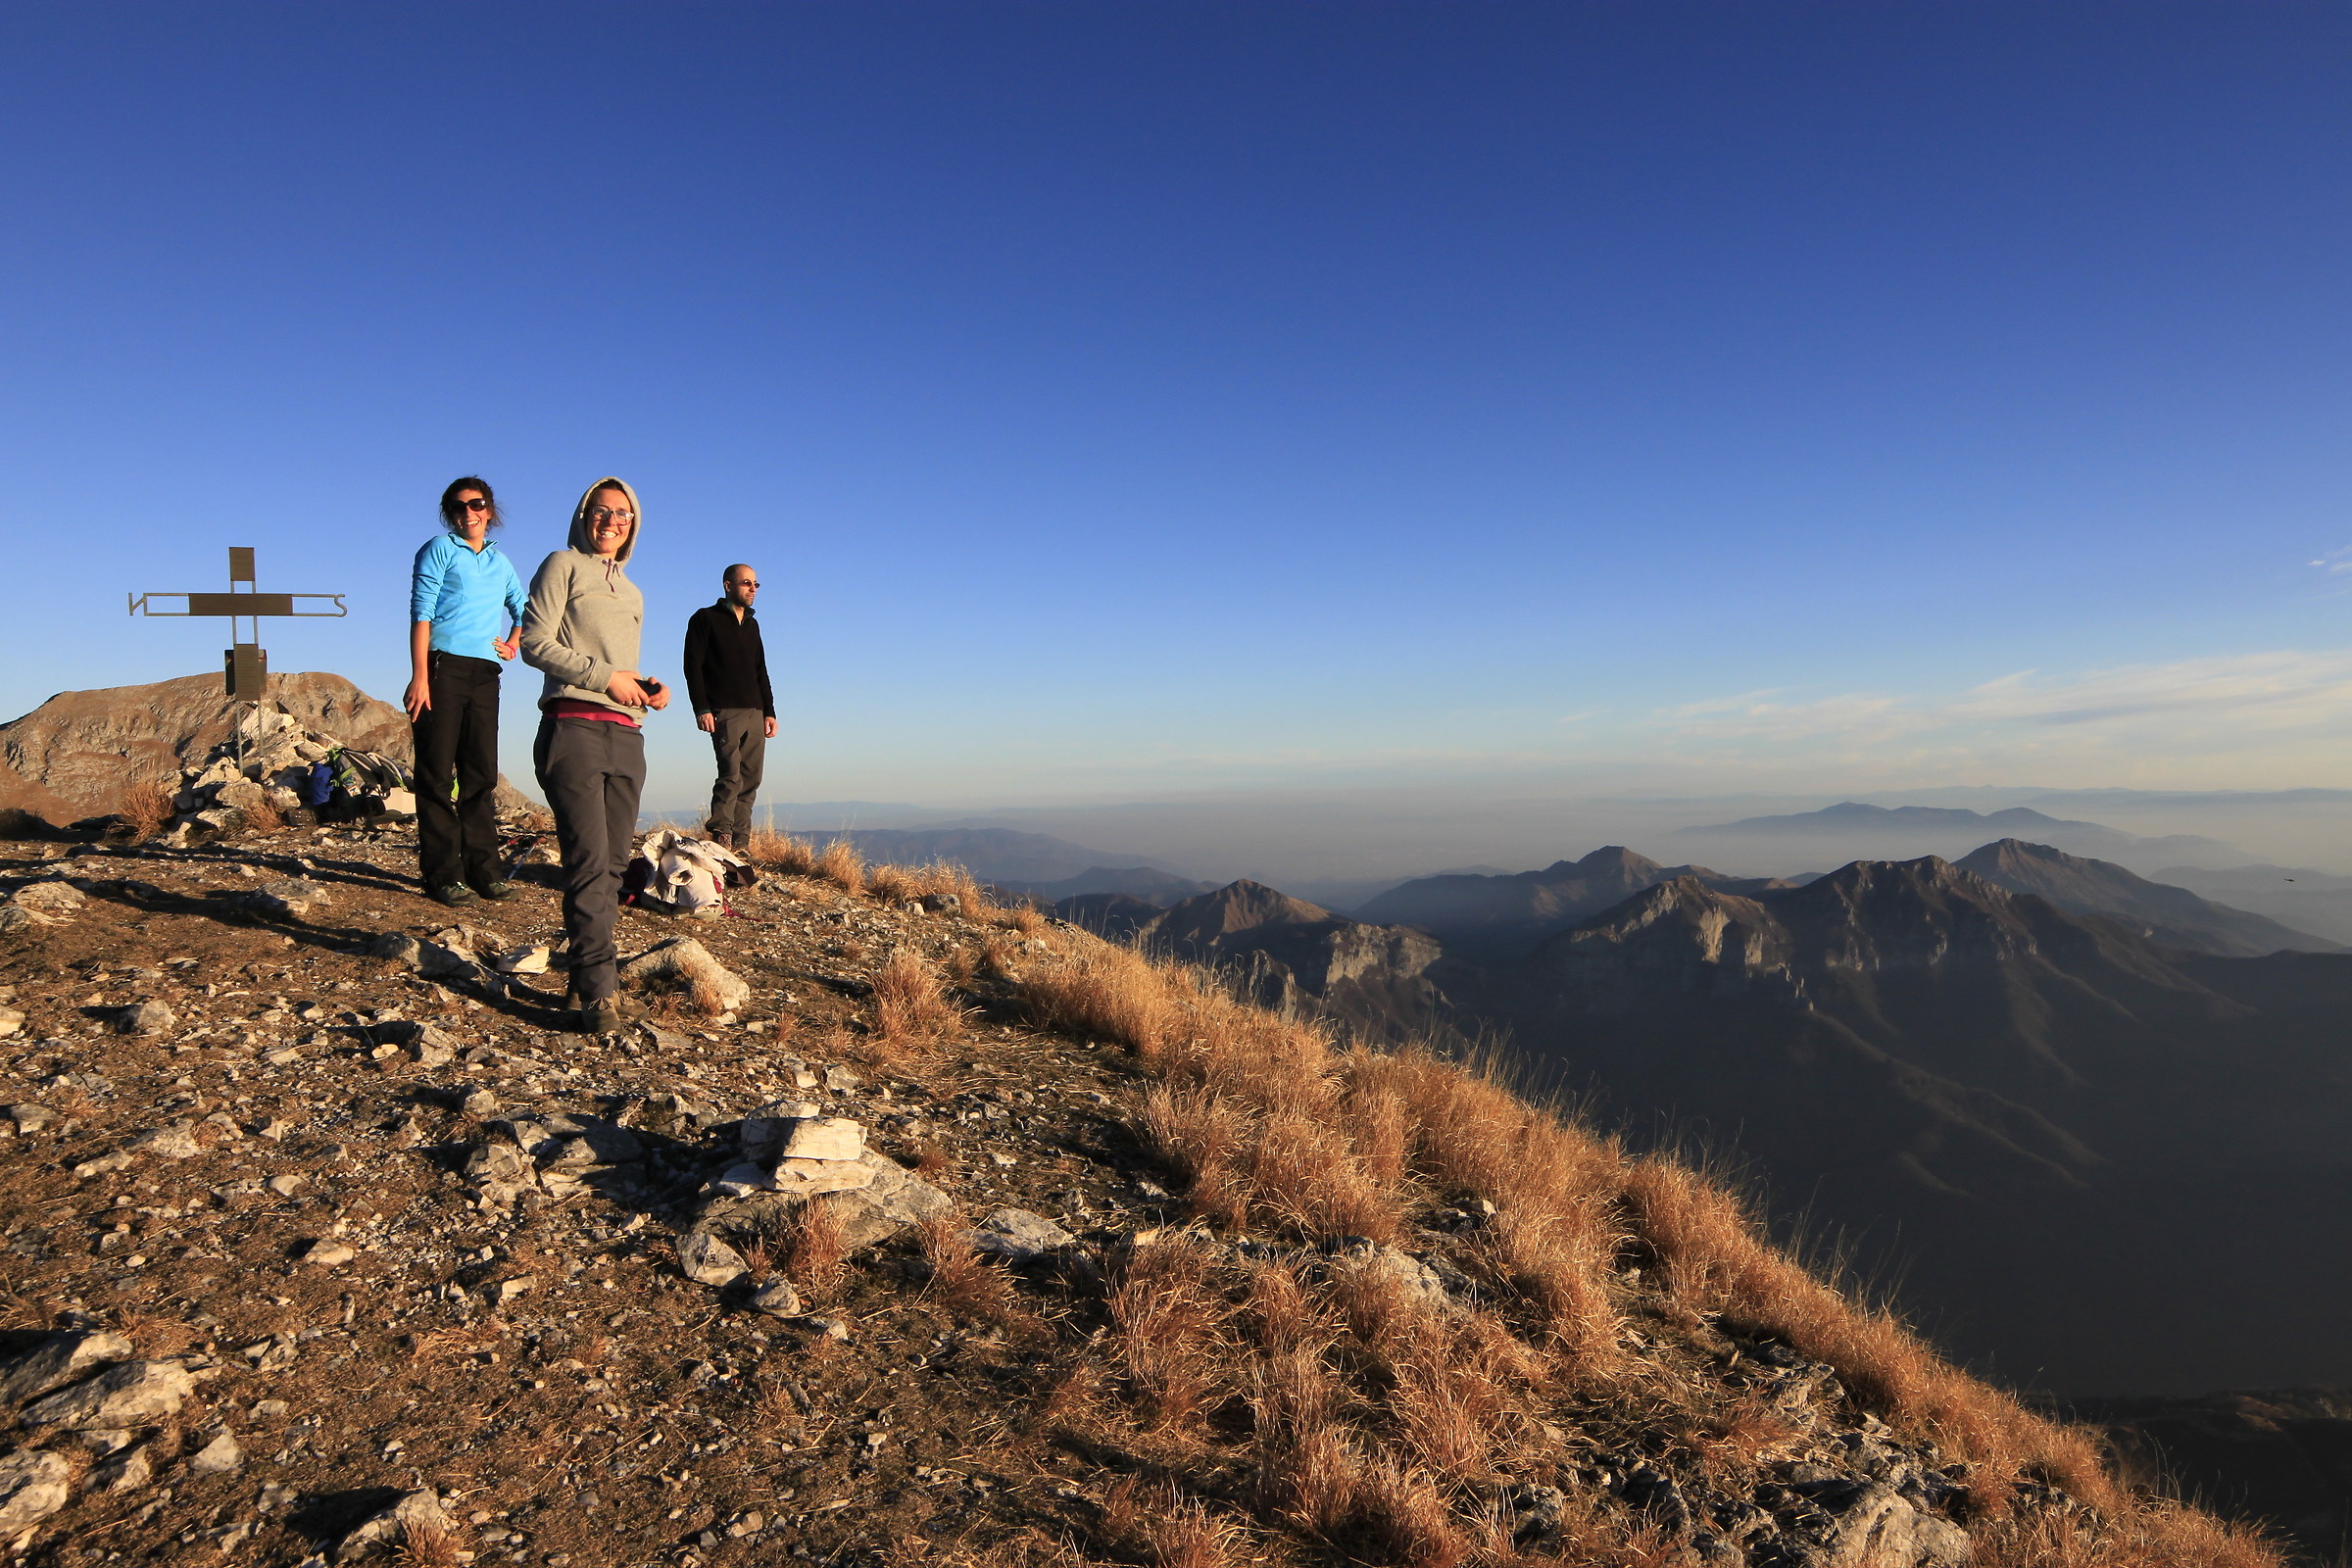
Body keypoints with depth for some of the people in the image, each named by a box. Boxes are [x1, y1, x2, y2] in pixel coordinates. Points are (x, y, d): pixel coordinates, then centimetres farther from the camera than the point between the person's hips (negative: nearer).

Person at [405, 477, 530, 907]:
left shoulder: (501, 563, 19)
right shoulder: (439, 550, 4)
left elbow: (524, 610, 33)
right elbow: (421, 614, -4)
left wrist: (511, 644, 12)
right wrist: (419, 677, -14)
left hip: (485, 674, 5)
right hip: (443, 666, -5)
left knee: (482, 774, 5)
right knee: (437, 774, -4)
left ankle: (483, 868, 8)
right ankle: (442, 873, -3)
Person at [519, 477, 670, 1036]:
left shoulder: (632, 594, 27)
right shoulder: (563, 566, 8)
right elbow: (535, 643, -3)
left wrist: (649, 687, 6)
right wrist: (604, 675, -11)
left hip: (625, 735, 7)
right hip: (573, 725, -6)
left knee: (613, 864, 2)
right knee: (589, 860, -15)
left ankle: (591, 975, 7)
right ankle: (599, 993, -16)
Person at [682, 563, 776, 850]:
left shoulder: (752, 624, 23)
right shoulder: (705, 618, 4)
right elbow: (693, 665, -3)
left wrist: (769, 712, 15)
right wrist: (701, 709, -13)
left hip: (755, 714, 6)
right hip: (724, 712, -6)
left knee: (751, 779, 0)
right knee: (731, 776, -16)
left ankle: (741, 843, 1)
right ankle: (721, 837, -12)